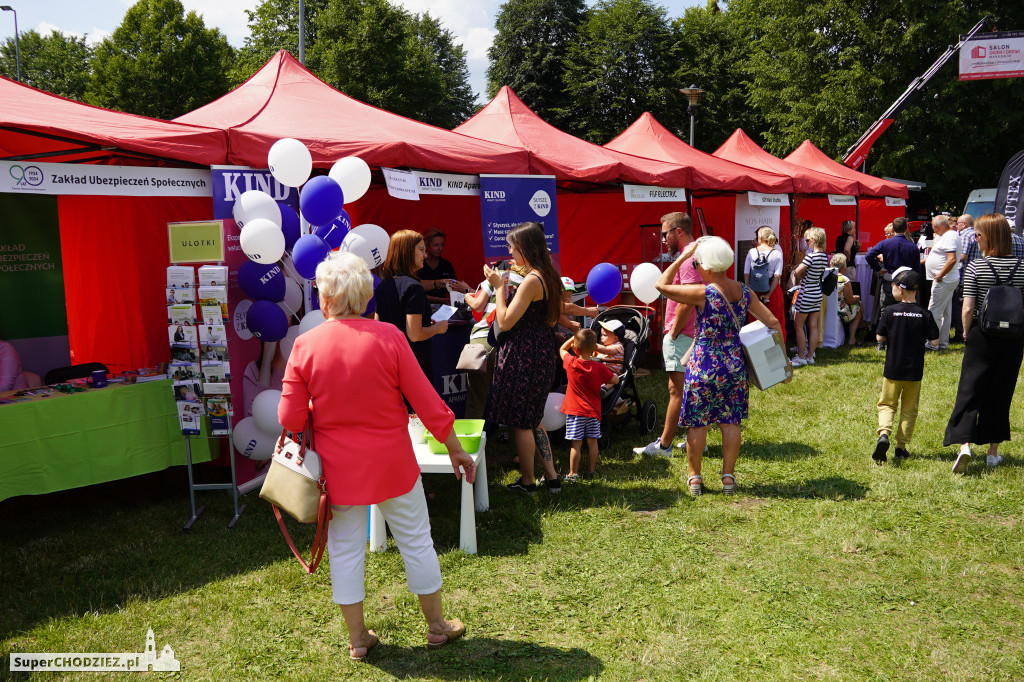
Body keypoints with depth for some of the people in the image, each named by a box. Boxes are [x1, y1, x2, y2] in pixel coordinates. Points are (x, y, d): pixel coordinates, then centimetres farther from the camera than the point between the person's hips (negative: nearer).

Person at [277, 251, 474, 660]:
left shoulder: (305, 346, -11)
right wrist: (454, 448, 2)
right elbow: (428, 403, -10)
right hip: (392, 465, -1)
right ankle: (437, 626, 29)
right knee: (415, 541, 15)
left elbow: (290, 419, -9)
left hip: (338, 468, 1)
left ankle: (357, 638, 28)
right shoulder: (388, 337, -14)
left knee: (346, 550, 15)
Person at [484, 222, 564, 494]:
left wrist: (499, 287, -10)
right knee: (532, 419, 19)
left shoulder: (531, 280, -20)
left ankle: (527, 481, 17)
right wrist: (508, 286, 18)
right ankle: (551, 477, 22)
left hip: (524, 355, -10)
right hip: (542, 351, 10)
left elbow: (505, 322, -20)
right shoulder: (547, 277, 9)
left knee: (520, 422, 4)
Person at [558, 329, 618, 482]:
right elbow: (616, 380, 2)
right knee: (592, 442, 10)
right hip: (593, 411, 2)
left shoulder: (570, 363, -8)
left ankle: (573, 473, 4)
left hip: (575, 411, -1)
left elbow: (562, 349, 10)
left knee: (576, 443, 0)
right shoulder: (599, 368, -7)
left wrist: (574, 337, 16)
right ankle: (590, 471, 19)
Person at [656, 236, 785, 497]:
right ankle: (728, 476, 19)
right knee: (730, 421, 12)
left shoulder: (703, 293, -17)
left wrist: (682, 257, -5)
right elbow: (773, 323, 5)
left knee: (697, 423, 8)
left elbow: (662, 285, -9)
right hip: (734, 365, 5)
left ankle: (695, 477, 18)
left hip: (703, 365, -5)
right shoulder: (744, 292, 1)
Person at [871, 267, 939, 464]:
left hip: (893, 369, -1)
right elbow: (934, 340, -2)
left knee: (887, 404, 11)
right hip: (915, 371, 1)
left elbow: (879, 338, -6)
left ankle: (884, 433, -14)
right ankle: (901, 447, 17)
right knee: (909, 409, 13)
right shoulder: (924, 314, -6)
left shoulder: (890, 311, -10)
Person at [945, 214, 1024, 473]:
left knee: (970, 390, 2)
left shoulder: (975, 267, -10)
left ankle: (964, 444, -15)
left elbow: (968, 309, -13)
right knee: (1001, 393, 12)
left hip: (982, 336, -3)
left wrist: (966, 333, 2)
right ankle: (993, 451, 19)